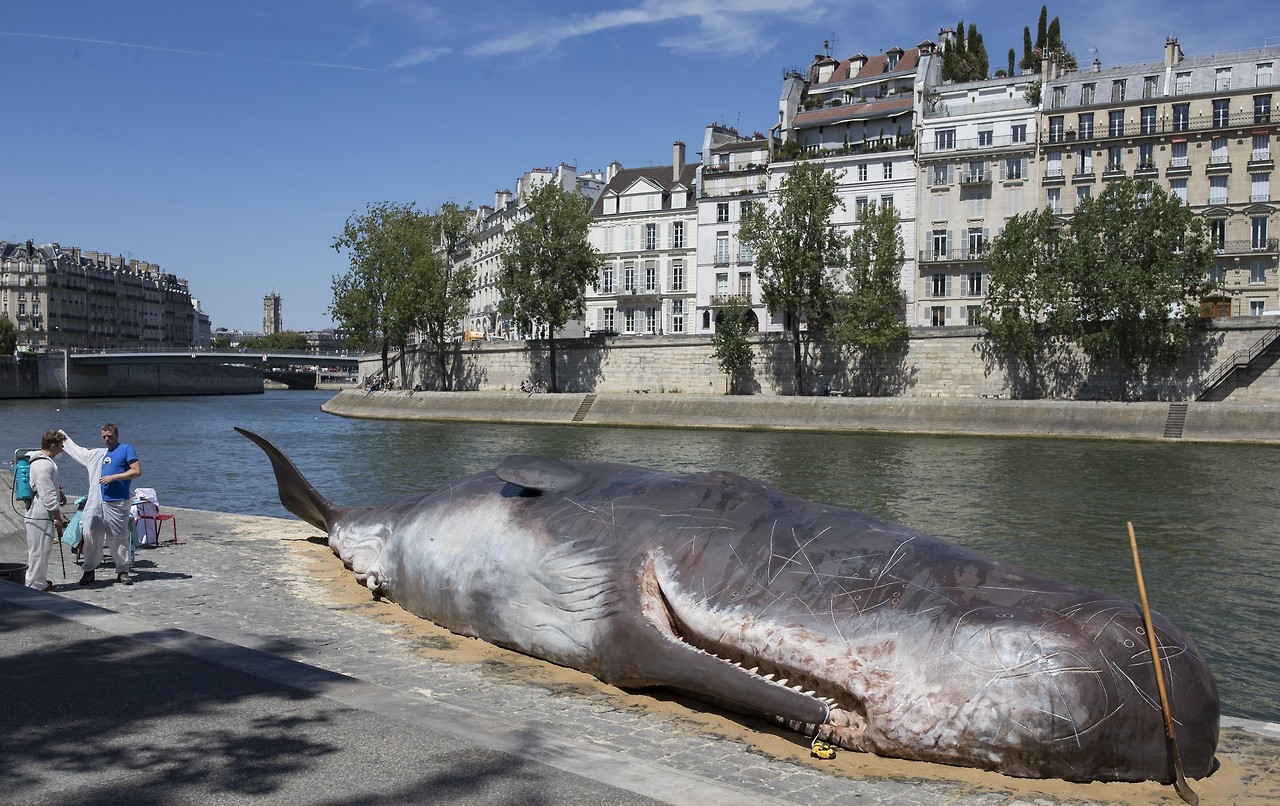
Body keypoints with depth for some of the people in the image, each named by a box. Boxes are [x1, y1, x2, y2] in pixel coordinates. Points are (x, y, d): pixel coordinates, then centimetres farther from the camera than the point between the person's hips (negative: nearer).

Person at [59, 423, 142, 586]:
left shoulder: (126, 449, 1)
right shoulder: (99, 453, 20)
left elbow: (137, 471, -9)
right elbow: (78, 451, 38)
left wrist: (113, 477, -11)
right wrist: (64, 439, 44)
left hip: (117, 503, -6)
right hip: (97, 503, 6)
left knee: (119, 537, -3)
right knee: (91, 535, 2)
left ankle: (123, 571, 4)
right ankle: (89, 571, 10)